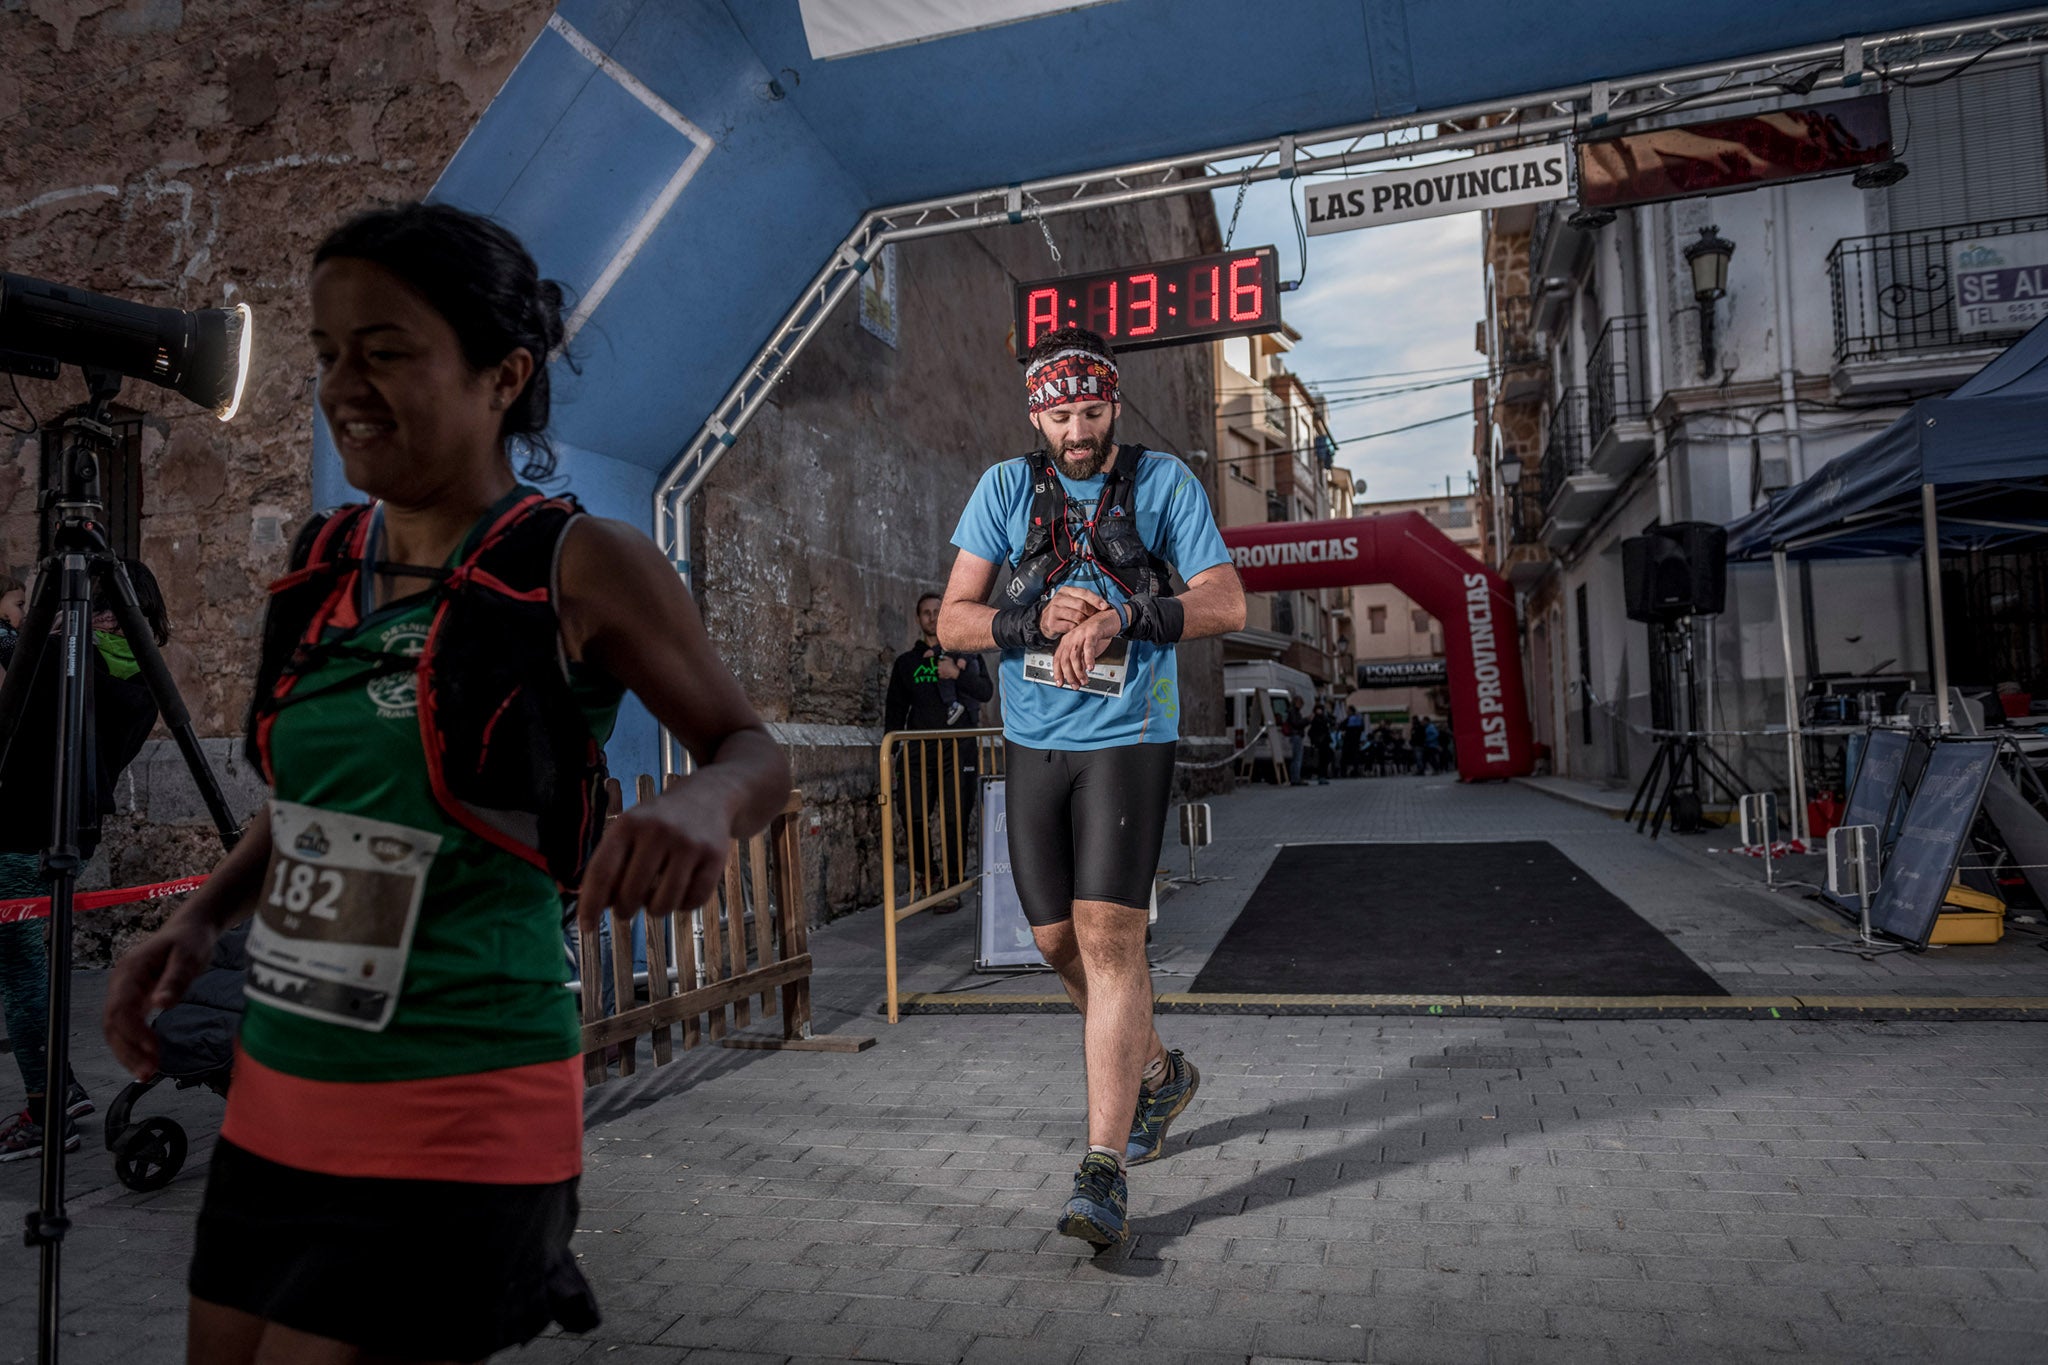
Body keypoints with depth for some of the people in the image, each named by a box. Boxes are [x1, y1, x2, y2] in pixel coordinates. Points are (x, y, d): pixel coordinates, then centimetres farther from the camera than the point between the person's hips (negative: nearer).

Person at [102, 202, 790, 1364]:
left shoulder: (581, 567, -13)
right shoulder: (322, 565, 5)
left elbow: (754, 752, -5)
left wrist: (703, 804, -27)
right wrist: (201, 918, 2)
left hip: (455, 1133, -6)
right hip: (276, 1102, 7)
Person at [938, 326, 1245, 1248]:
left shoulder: (1165, 482, 1)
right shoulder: (1006, 487, 5)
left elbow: (1226, 603, -6)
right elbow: (953, 622, 1)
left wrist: (1118, 618, -19)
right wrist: (1041, 622, -16)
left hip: (1129, 739, -4)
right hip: (1032, 743, 4)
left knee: (1108, 937, -14)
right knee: (1059, 941, 10)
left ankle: (1102, 1172, -8)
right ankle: (1158, 1072, 36)